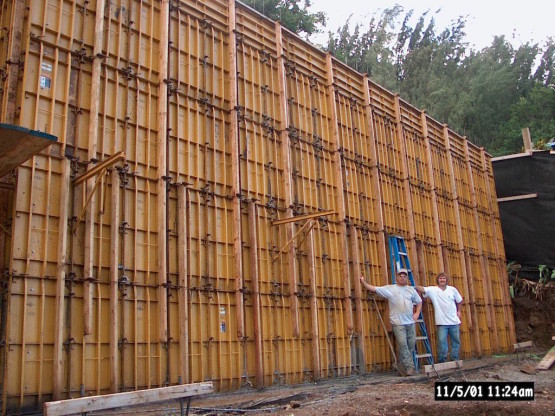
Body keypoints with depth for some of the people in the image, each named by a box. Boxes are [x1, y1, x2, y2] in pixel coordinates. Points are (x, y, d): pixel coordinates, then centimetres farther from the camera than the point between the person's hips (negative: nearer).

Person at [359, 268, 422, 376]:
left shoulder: (411, 289, 13)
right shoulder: (389, 288, 0)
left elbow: (419, 302, 23)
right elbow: (374, 289, -5)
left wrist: (417, 313, 9)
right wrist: (363, 282, -16)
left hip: (410, 322, 5)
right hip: (398, 323, -5)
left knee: (411, 345, 7)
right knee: (403, 345, -10)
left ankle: (403, 367, 21)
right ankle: (410, 367, -2)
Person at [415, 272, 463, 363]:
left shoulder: (452, 289, 3)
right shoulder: (433, 290, -6)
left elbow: (459, 300, 18)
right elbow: (422, 289, -21)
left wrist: (458, 311, 15)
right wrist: (414, 286, -37)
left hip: (454, 321, 3)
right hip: (442, 322, -3)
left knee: (456, 340, 10)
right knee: (442, 341, -6)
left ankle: (455, 359, 23)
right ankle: (442, 361, 4)